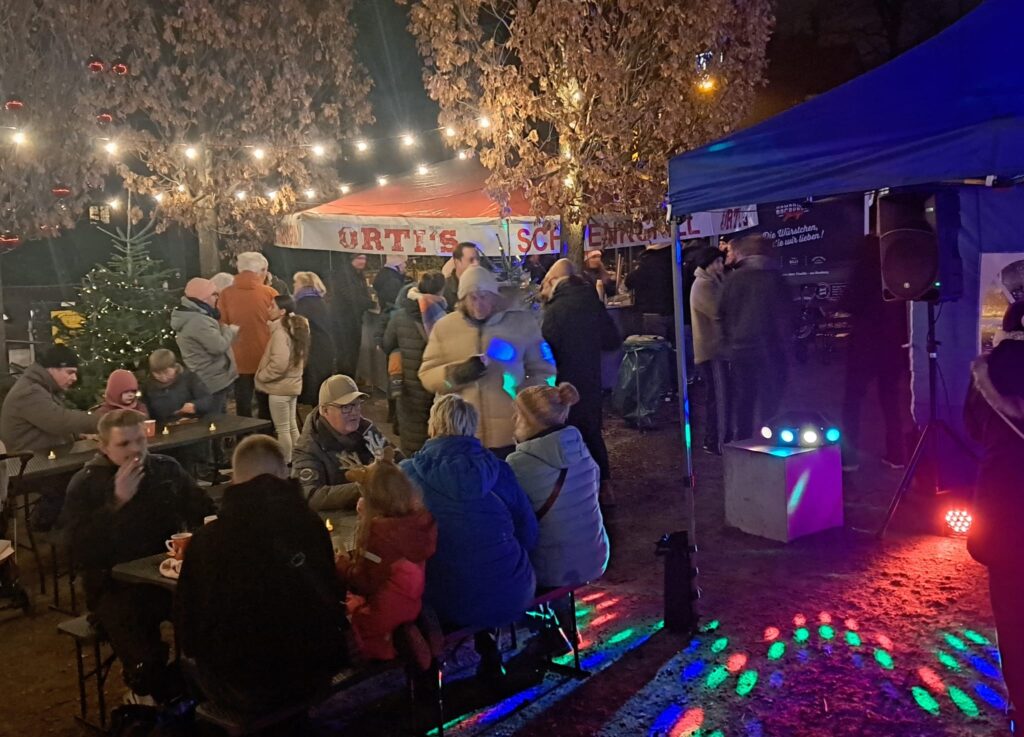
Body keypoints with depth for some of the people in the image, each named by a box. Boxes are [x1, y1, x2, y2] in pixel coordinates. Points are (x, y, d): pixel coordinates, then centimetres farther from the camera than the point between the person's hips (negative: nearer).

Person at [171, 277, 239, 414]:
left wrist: (226, 330, 5)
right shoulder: (198, 321, -23)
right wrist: (231, 330, -9)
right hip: (214, 381, -11)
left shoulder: (190, 316, 12)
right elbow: (219, 346, -25)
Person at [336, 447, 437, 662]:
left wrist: (341, 564, -5)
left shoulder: (380, 530, -26)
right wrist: (366, 517, 14)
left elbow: (365, 583, -21)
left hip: (387, 613, -8)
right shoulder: (419, 521, -3)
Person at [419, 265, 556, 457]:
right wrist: (457, 374, -14)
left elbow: (543, 372, 6)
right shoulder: (444, 326, 5)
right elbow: (427, 376, 5)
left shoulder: (522, 321, 2)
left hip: (511, 434, -1)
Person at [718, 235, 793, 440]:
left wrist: (728, 345, 13)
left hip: (740, 349, 2)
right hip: (770, 351, -2)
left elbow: (722, 315, 4)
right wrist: (785, 343, 7)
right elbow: (785, 315, -3)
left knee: (741, 408, 10)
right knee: (770, 407, 4)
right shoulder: (775, 278, -4)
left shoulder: (732, 279, 0)